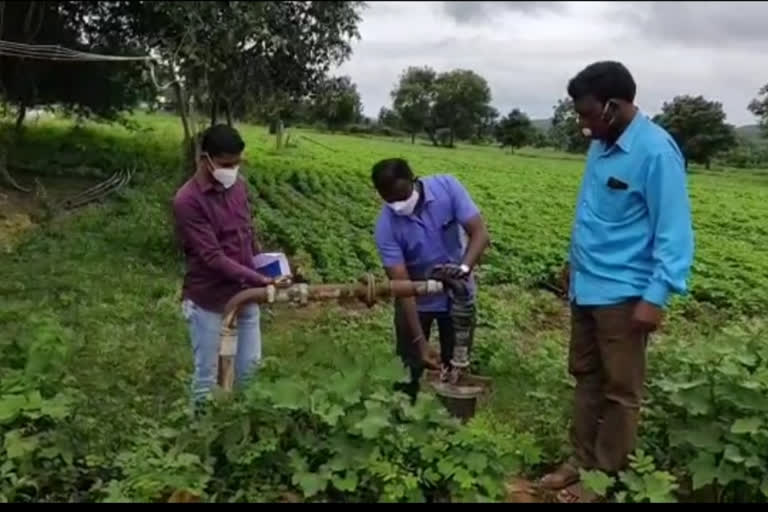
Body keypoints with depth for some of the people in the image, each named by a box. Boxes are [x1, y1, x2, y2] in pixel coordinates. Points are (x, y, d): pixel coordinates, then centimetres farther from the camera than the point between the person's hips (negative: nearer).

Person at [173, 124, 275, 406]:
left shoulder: (238, 185, -1)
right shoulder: (187, 201, -21)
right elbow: (212, 257, -25)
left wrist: (259, 274, 11)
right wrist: (261, 280, -29)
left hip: (245, 291, 6)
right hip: (207, 298, -6)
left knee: (250, 366, 17)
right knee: (206, 374, 7)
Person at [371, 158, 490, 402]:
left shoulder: (447, 187, -23)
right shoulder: (386, 227, -25)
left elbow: (480, 233, -23)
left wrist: (464, 267, -45)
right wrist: (420, 341, -30)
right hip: (417, 301, -1)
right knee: (408, 369, 6)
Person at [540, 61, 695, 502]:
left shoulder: (656, 151, -18)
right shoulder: (601, 145, 6)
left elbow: (674, 231, -19)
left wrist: (656, 297, -24)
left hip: (623, 293, -8)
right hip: (587, 286, 8)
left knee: (620, 391, 7)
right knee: (586, 378, 17)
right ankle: (582, 464, 31)